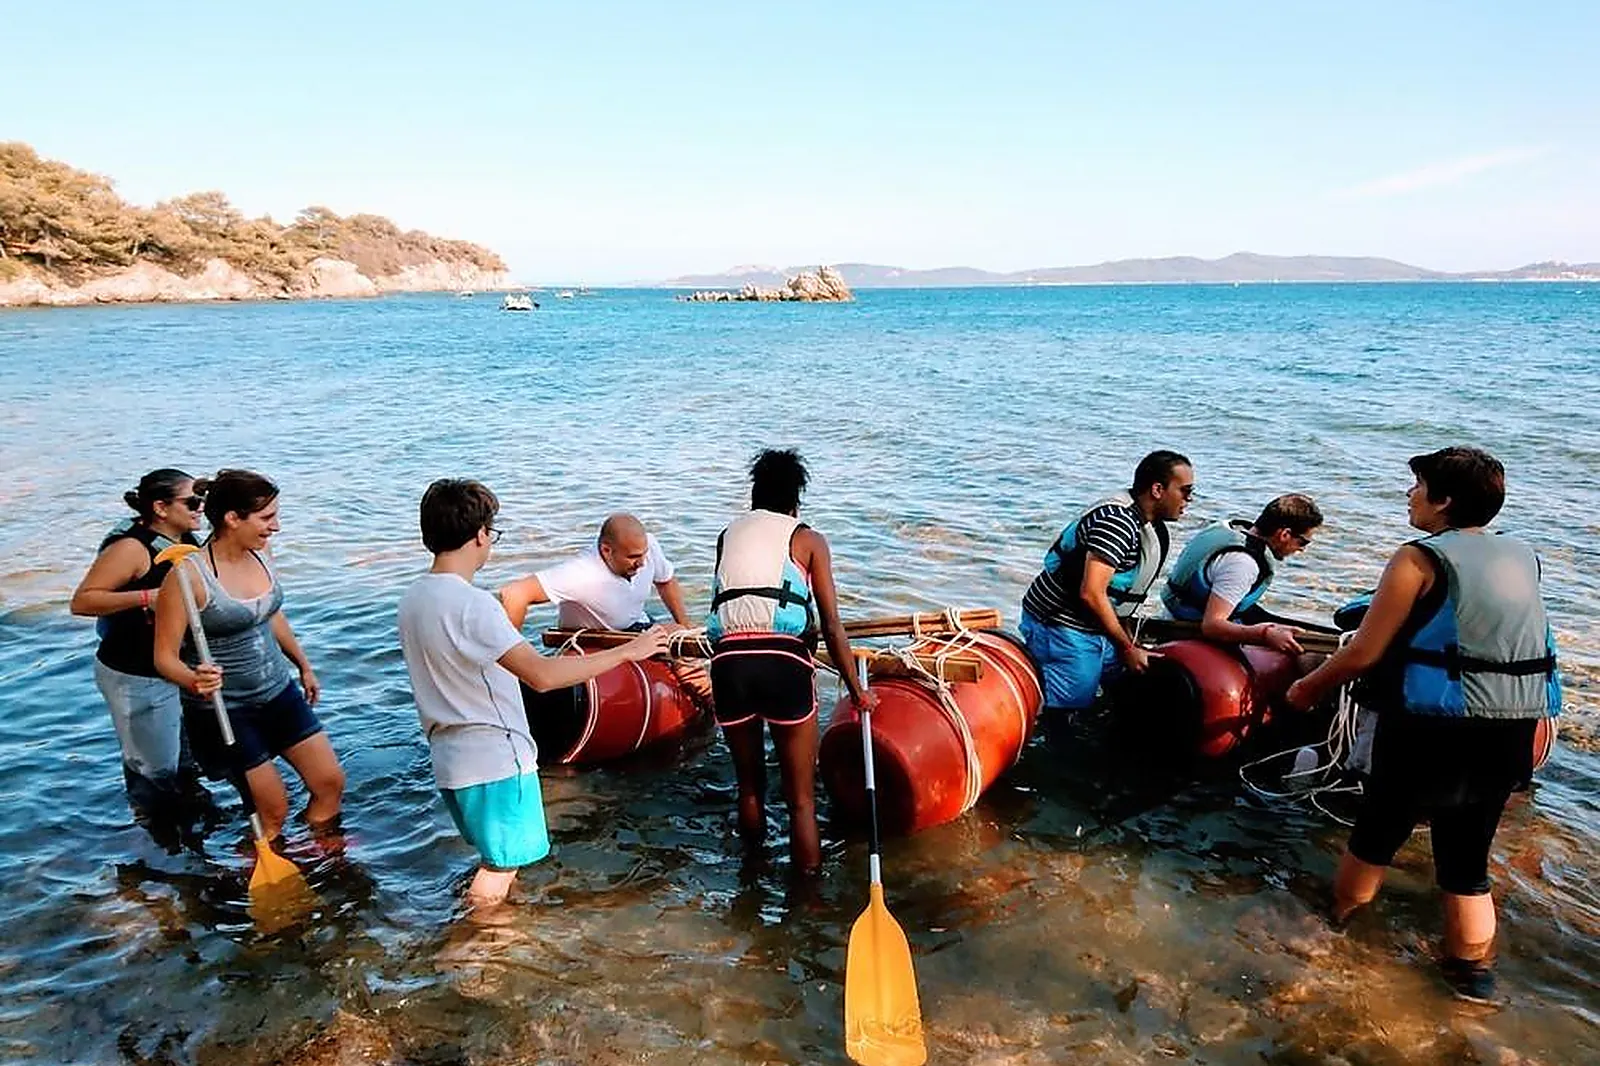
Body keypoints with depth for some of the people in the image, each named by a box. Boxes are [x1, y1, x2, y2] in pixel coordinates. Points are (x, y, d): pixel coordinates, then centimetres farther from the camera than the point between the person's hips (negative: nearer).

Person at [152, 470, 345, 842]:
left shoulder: (260, 555, -2)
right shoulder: (188, 575, -21)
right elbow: (165, 656, -17)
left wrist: (304, 666, 26)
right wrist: (193, 680, -38)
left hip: (278, 691, 6)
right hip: (223, 709, -6)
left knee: (331, 783, 9)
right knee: (273, 811, 2)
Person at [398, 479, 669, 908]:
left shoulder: (413, 598, 5)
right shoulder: (472, 603, -23)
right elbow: (542, 675, -32)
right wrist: (627, 651, -26)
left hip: (450, 761, 9)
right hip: (495, 762, -9)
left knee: (495, 859, 24)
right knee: (498, 870, 7)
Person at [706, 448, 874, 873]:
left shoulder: (728, 534, 24)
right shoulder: (807, 539, 15)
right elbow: (831, 625, 9)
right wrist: (856, 690, 18)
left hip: (728, 660, 3)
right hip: (784, 662, -3)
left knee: (749, 785, 24)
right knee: (801, 798, 11)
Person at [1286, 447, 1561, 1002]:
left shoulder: (1421, 559, -12)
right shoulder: (1523, 558, 9)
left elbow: (1363, 653, -13)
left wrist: (1309, 686, 1)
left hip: (1435, 728, -6)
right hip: (1512, 734, 6)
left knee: (1375, 835, 15)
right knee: (1468, 859, 17)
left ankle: (1335, 923, 33)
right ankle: (1472, 968, 22)